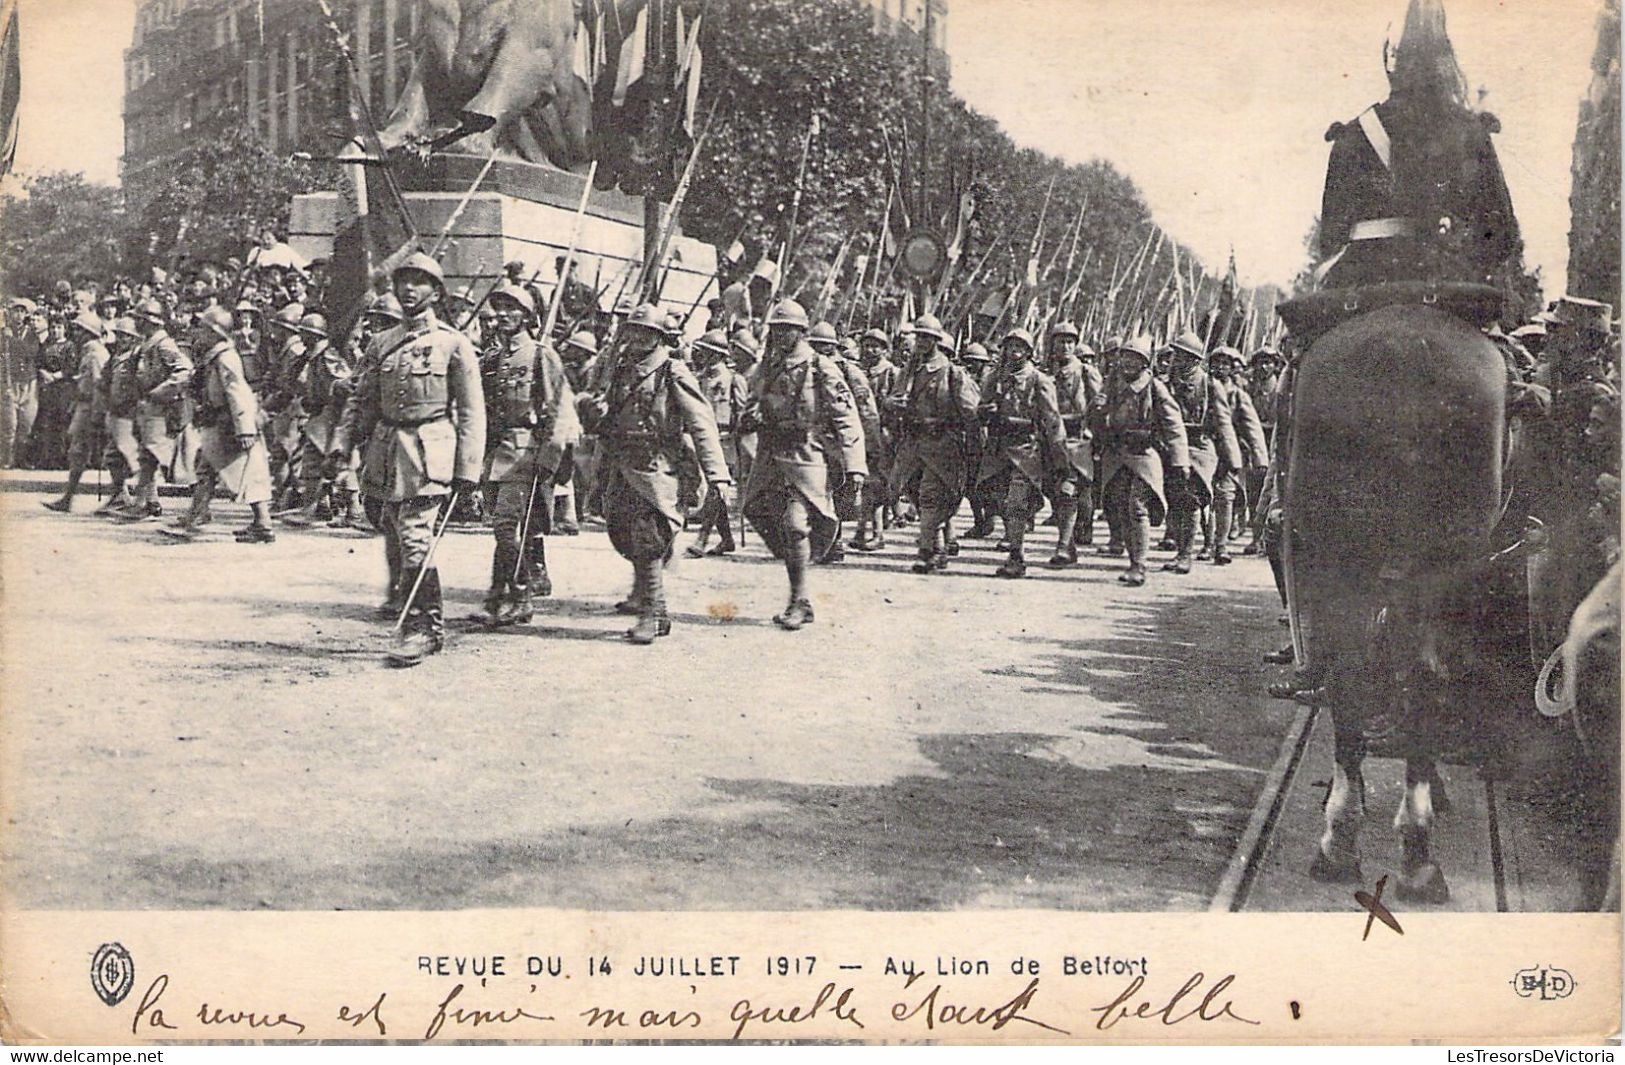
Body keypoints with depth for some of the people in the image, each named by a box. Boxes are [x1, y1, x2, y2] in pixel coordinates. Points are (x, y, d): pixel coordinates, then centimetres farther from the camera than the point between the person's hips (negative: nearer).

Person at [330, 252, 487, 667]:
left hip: (427, 452, -6)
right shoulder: (382, 343, 15)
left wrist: (468, 468, -8)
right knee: (394, 541, 10)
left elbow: (472, 412, -2)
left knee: (414, 539, -14)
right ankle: (432, 624, 24)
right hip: (386, 449, 6)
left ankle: (419, 628, -6)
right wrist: (342, 441, 3)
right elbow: (363, 399, 18)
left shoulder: (453, 344, 0)